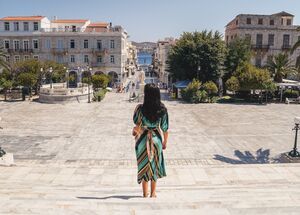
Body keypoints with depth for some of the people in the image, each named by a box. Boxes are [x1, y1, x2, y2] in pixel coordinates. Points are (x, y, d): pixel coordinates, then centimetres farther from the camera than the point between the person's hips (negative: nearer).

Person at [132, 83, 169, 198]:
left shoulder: (140, 108, -16)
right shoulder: (163, 109, -10)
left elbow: (136, 123, -1)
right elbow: (165, 129, -3)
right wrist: (165, 142, 10)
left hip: (143, 139, -1)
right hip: (156, 139, 1)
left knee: (144, 165, 14)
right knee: (155, 165, 17)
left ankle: (145, 193, 25)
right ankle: (153, 193, 26)